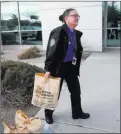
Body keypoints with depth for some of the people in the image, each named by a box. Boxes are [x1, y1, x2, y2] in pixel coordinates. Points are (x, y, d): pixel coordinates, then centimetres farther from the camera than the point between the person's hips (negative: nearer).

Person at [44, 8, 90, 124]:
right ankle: (48, 114, 30)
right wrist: (48, 69, -20)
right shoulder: (58, 32, -18)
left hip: (71, 66, 7)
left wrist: (76, 67, 15)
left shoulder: (77, 34, 6)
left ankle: (77, 113, 33)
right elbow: (51, 51, -20)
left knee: (76, 90, 14)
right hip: (58, 67, -7)